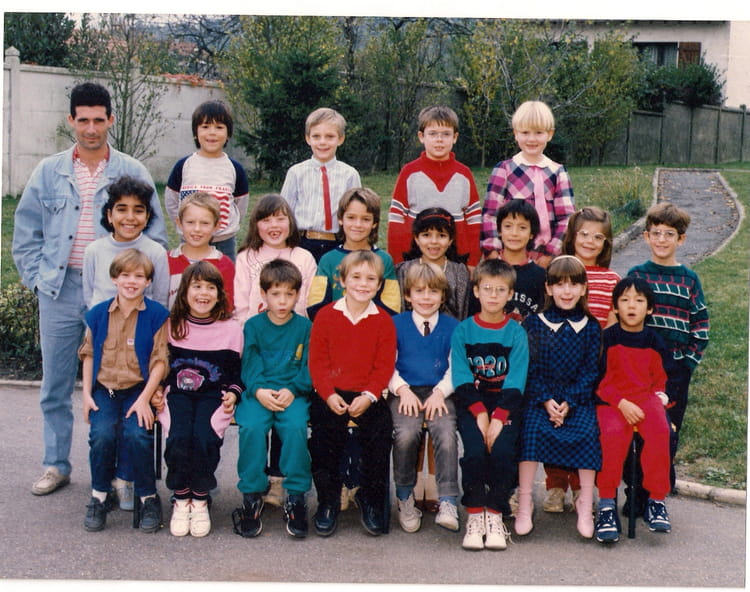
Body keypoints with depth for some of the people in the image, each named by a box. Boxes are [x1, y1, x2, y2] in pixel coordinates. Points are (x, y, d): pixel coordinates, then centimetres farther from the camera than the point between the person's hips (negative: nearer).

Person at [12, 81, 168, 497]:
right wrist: (37, 278, 1)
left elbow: (155, 232, 4)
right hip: (60, 290, 2)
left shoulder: (132, 173, 3)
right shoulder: (49, 173, 7)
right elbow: (25, 232, 11)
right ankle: (56, 465, 21)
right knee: (56, 384, 8)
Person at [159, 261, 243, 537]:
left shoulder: (231, 329, 6)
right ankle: (180, 499, -6)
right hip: (177, 394, 1)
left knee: (205, 439, -29)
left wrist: (233, 393, -4)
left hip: (214, 396, -1)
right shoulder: (171, 326, 7)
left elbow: (237, 370, 13)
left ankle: (200, 501, -6)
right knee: (178, 438, -28)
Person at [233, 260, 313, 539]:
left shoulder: (304, 326, 10)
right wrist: (259, 390, -14)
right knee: (251, 426, -29)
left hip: (293, 394, 0)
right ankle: (251, 495, -16)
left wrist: (292, 390, -12)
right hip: (258, 392, 0)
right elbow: (250, 364, 4)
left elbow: (309, 367, 5)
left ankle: (296, 497, -18)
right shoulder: (253, 326, 11)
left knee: (295, 427, -30)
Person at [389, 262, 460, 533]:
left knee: (446, 433, -29)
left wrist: (440, 392, -9)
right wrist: (403, 389, -10)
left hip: (439, 392, 0)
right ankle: (405, 497, -8)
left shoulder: (451, 326, 11)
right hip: (405, 392, 0)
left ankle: (448, 503, -25)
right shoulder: (396, 324, 10)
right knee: (406, 434, -29)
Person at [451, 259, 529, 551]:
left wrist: (498, 417, -17)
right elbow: (462, 379, -3)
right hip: (471, 404, 0)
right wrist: (480, 414, -16)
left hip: (506, 404, 0)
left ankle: (495, 514, -7)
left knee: (503, 449, -24)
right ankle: (475, 515, -9)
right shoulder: (463, 331, 5)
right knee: (474, 449, -24)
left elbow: (515, 382, -4)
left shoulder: (516, 333, 4)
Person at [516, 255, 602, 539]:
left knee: (587, 431, -26)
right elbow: (529, 368, -1)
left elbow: (591, 371, 2)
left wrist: (569, 403, -12)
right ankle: (524, 504, -19)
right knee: (532, 429, -28)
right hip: (539, 396, -1)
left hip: (578, 398, 1)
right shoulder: (533, 323, 4)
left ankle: (585, 505, -13)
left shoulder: (590, 327, 6)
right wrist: (546, 400, -14)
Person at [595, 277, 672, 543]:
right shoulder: (607, 338, 2)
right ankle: (607, 506, -25)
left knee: (660, 431, -29)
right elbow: (599, 380, -1)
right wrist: (622, 404, -13)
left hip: (646, 398, 3)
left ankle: (656, 501, -17)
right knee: (613, 433, -33)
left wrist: (660, 397, -1)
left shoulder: (654, 341, 12)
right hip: (612, 401, -2)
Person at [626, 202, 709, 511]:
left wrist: (690, 360, -3)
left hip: (677, 369, 1)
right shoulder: (636, 275, 3)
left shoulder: (689, 279, 6)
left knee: (668, 433, 3)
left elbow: (702, 326, 7)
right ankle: (637, 494, 9)